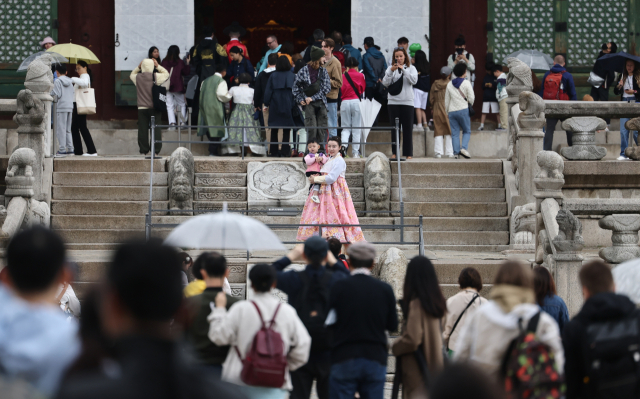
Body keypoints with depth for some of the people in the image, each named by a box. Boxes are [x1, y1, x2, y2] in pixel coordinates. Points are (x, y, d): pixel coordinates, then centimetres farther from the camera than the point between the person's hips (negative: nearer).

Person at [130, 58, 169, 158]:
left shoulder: (137, 77, 1)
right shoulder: (156, 77, -6)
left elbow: (132, 75, 25)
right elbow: (166, 73, 13)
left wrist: (138, 67, 15)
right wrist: (158, 66, 14)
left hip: (141, 108, 2)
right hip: (154, 108, -2)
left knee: (143, 130, 4)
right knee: (156, 130, 0)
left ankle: (144, 151, 4)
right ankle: (155, 151, -5)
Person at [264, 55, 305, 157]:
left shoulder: (273, 76, 0)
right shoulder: (293, 76, -2)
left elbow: (268, 91, 1)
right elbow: (295, 91, -3)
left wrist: (266, 104, 9)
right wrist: (294, 105, 2)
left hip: (275, 106, 1)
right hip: (288, 105, -1)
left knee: (274, 130, 7)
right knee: (286, 130, 3)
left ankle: (274, 151, 6)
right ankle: (285, 151, 0)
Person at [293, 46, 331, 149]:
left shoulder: (323, 71, 6)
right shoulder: (303, 71, -1)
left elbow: (327, 87, 0)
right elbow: (296, 87, 8)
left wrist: (313, 98, -8)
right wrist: (300, 99, -2)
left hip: (321, 103, 3)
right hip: (308, 104, -3)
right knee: (312, 129, -11)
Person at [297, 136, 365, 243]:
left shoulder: (339, 161, -9)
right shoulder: (328, 160, 20)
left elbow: (331, 178, -17)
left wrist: (315, 179, -7)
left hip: (335, 191, -9)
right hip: (325, 191, 9)